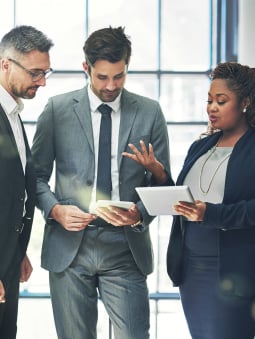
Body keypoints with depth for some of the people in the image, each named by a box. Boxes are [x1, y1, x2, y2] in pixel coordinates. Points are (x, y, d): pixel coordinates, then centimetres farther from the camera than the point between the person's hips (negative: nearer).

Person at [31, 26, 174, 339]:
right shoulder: (57, 109, 4)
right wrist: (55, 209, -11)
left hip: (125, 246, 0)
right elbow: (37, 174, 8)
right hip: (69, 246, 0)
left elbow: (162, 183, 6)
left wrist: (139, 214, -14)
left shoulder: (149, 112, 5)